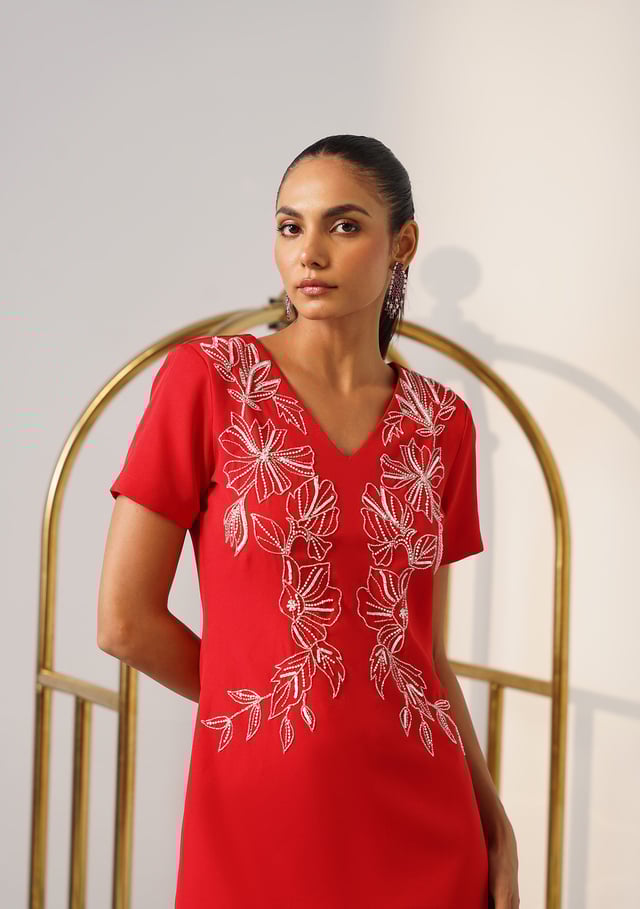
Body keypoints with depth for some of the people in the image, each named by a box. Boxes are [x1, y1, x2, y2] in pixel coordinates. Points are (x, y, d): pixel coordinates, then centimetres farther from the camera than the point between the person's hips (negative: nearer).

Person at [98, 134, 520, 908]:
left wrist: (494, 822, 2)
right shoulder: (205, 379, -5)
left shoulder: (441, 422, 5)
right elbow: (125, 621, -6)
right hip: (259, 815, -3)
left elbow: (425, 648, 8)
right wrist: (261, 699, 2)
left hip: (423, 821, 3)